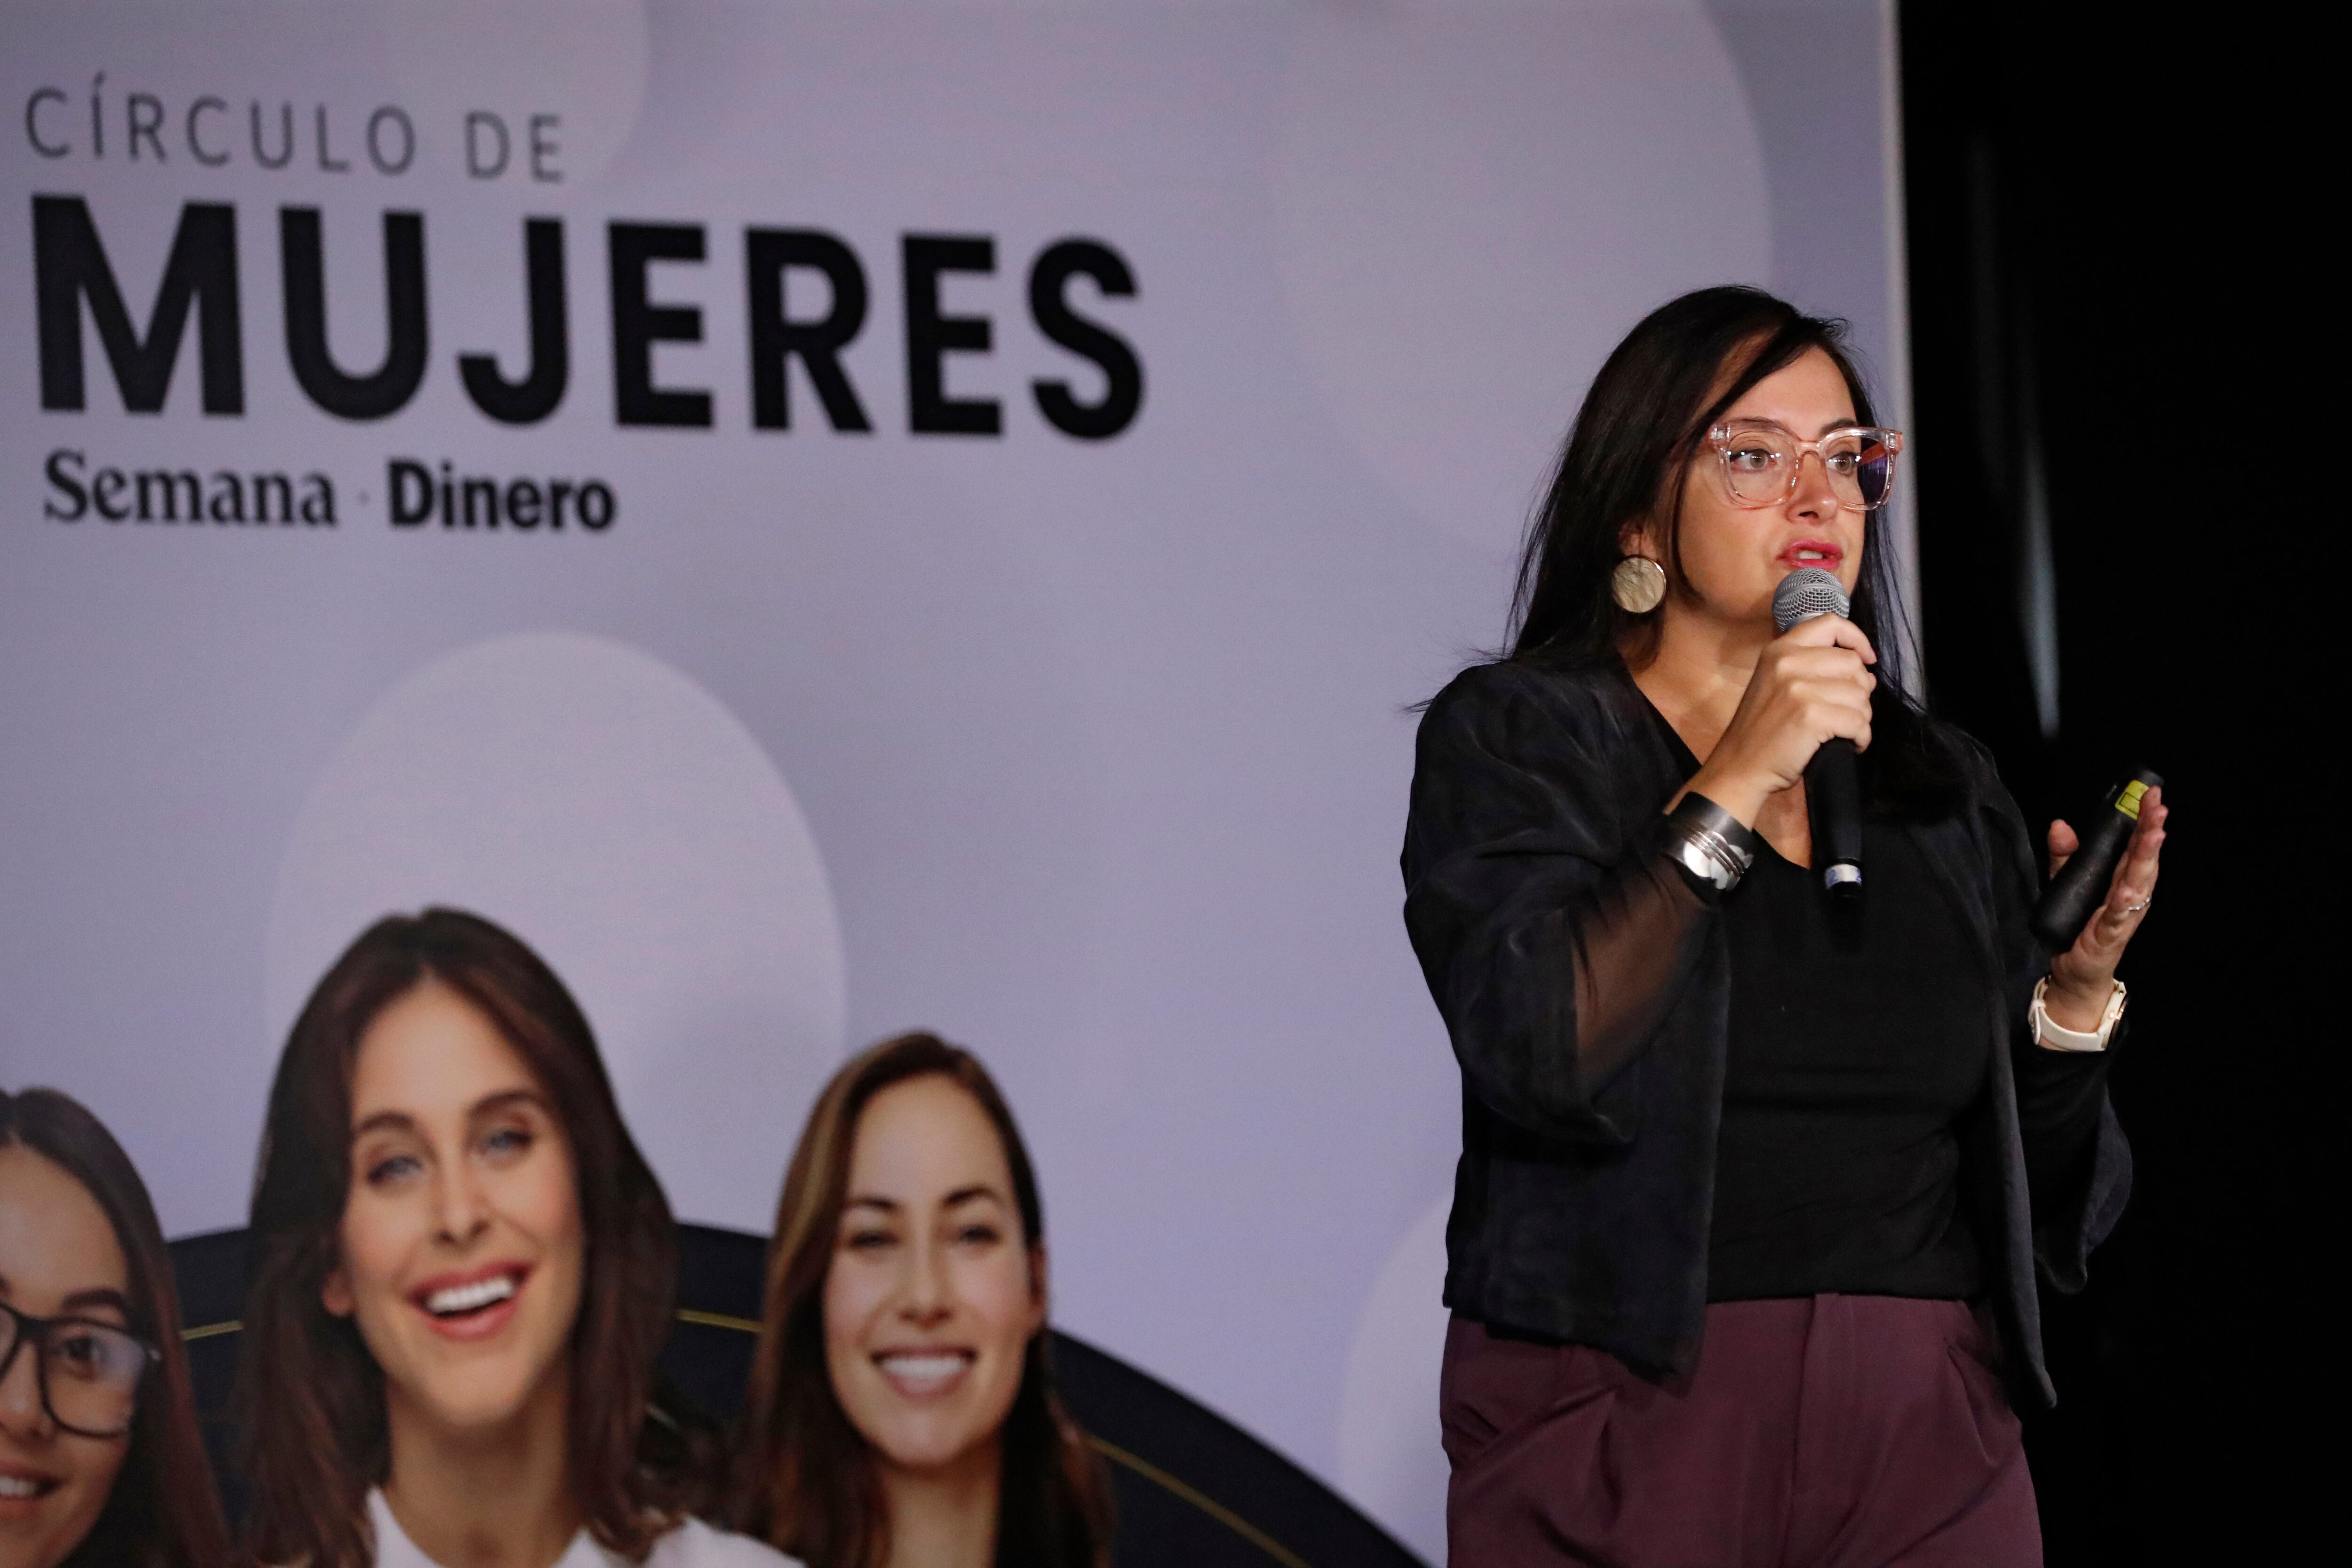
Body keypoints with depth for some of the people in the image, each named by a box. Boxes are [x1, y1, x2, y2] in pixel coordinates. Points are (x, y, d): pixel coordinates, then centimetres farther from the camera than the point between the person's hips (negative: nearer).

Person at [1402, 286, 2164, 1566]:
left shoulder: (1943, 788, 14)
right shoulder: (1513, 736, 1)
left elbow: (2045, 1212, 14)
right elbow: (1544, 1051, -18)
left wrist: (2076, 984, -3)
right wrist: (1740, 782, -15)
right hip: (1627, 1437, -4)